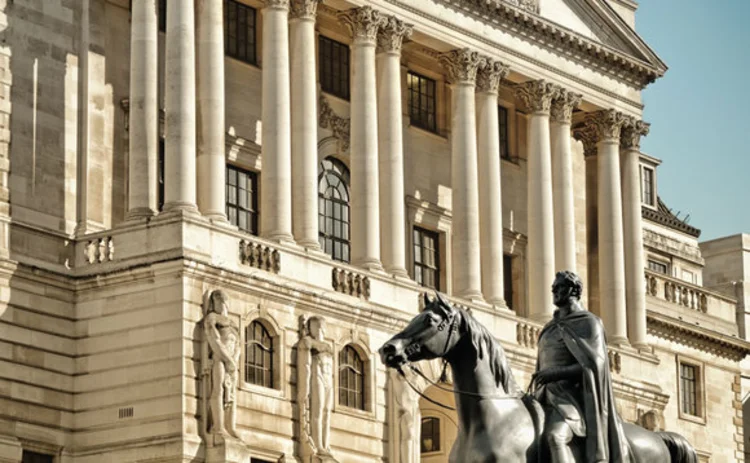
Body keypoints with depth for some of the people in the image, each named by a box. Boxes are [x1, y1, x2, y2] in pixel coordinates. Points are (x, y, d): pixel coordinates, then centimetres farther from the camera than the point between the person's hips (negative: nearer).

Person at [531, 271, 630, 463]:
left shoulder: (588, 323, 0)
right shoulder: (551, 328, 21)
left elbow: (593, 364, -12)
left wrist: (556, 373, -23)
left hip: (572, 397, -8)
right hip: (548, 399, 8)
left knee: (555, 435, -35)